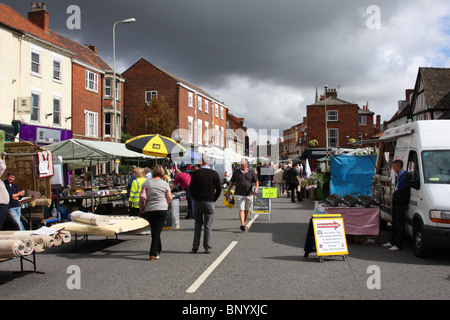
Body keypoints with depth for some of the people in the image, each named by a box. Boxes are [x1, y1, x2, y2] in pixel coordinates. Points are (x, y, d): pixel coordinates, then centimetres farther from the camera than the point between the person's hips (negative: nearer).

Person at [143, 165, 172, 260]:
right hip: (162, 209, -2)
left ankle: (158, 249, 32)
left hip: (149, 210, 2)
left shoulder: (147, 183, 4)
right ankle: (153, 253, -8)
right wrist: (166, 205, 22)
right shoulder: (165, 184, 2)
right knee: (157, 231, -1)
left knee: (154, 231, 17)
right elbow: (169, 198, 3)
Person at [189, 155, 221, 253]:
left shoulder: (196, 172, -4)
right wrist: (214, 199, 8)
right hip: (209, 202, 0)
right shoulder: (214, 173, -1)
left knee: (198, 224, 14)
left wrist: (194, 198, 9)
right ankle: (208, 248, 6)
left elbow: (191, 187, -3)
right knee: (208, 226, 5)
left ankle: (195, 247, 11)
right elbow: (219, 188, -1)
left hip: (197, 201, 0)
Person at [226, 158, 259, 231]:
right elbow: (232, 182, 13)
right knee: (241, 209, -13)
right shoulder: (236, 172, 6)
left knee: (246, 210, 10)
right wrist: (228, 191, 14)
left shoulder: (251, 172, 6)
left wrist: (256, 188, -16)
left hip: (249, 194, 2)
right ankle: (242, 225, -22)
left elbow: (256, 181, 3)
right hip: (239, 194, -1)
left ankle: (244, 224, 26)